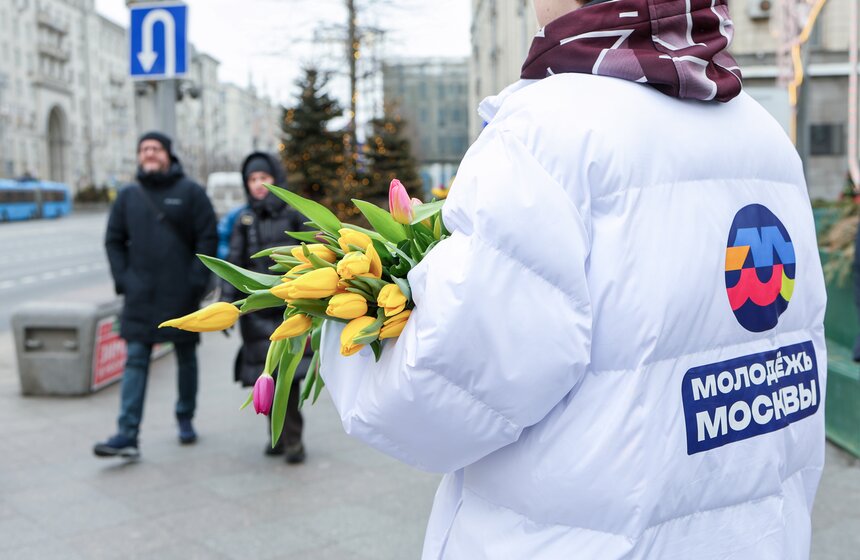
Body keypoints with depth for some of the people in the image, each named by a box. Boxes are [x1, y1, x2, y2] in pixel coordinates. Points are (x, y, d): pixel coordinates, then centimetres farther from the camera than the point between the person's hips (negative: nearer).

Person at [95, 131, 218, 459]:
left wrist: (197, 281, -12)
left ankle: (185, 420, 28)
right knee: (135, 361, -3)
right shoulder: (128, 196, 8)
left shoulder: (190, 192, -2)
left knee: (186, 359, 11)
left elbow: (208, 238, -5)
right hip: (140, 296, 2)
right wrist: (123, 278, 1)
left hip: (181, 295, -2)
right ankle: (127, 435, -5)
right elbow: (114, 240, 13)